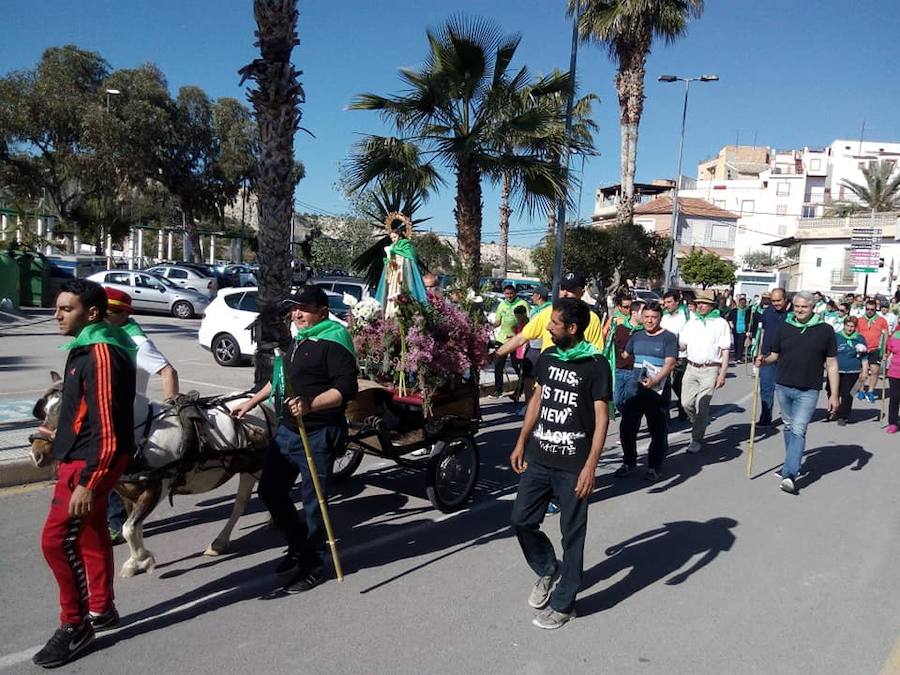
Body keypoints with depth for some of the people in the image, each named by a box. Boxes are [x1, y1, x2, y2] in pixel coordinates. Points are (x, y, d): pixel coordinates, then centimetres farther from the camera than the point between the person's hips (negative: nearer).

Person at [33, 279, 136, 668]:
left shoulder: (101, 353, -21)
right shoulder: (88, 347, 11)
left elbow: (107, 428, -25)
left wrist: (86, 482, -25)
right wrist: (65, 458, 25)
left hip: (90, 462, -10)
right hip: (80, 458, 10)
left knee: (57, 539, -6)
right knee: (89, 535, 17)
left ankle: (74, 626, 8)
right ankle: (101, 609, 31)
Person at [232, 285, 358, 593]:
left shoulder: (333, 342, -14)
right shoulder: (297, 341, 16)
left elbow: (346, 389, -23)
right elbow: (281, 379, 29)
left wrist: (310, 404, -34)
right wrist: (252, 402, 29)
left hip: (317, 436, -9)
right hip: (287, 430, 10)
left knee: (313, 501, 1)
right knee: (270, 490, 16)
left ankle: (313, 566, 19)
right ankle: (299, 546, 36)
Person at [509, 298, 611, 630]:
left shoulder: (596, 365, -11)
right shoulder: (547, 358, 6)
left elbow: (601, 417, -11)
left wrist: (590, 465, -17)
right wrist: (521, 442, 13)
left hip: (573, 465, -6)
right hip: (538, 458, 6)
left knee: (572, 535, 7)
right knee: (522, 520, 9)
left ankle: (562, 604, 22)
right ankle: (547, 569, 36)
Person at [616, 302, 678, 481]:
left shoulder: (668, 337, -4)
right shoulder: (636, 336, 13)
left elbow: (670, 364, -14)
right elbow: (624, 357, 22)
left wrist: (655, 381, -29)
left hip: (658, 390, -5)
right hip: (635, 388, 5)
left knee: (658, 431, 4)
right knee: (627, 427, 8)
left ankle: (655, 466, 19)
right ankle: (629, 462, 25)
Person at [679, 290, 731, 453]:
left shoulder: (720, 323, -1)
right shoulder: (691, 322, 12)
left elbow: (725, 351, -3)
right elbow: (682, 345, 14)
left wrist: (722, 375, -8)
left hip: (710, 369, -4)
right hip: (691, 367, 4)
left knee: (701, 406, -5)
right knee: (687, 403, 2)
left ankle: (697, 439, 7)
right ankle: (700, 425, 30)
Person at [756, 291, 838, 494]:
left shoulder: (825, 330, -2)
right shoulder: (784, 327, 4)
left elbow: (831, 364, 1)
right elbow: (774, 355, 13)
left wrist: (834, 395, -1)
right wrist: (764, 360, -11)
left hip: (808, 391, -4)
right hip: (783, 386, 4)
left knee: (798, 430, -12)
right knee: (788, 427, 15)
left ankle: (789, 474, -18)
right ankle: (794, 464, 33)